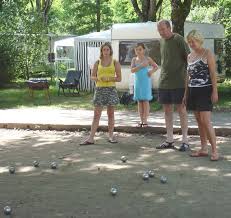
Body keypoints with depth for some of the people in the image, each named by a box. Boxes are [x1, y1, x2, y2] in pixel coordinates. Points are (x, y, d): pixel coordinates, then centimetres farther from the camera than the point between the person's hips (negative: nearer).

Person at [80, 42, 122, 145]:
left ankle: (111, 136, 14)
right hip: (99, 89, 0)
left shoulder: (115, 63, 4)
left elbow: (119, 78, 2)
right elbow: (92, 76, 8)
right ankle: (91, 138, -3)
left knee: (110, 113, 5)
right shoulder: (97, 63, 7)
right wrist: (98, 79, -14)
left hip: (111, 89, 0)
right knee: (96, 114, -2)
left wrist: (109, 78, -14)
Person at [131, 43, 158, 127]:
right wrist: (141, 66, -16)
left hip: (146, 82, -3)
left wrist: (151, 71, -9)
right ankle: (141, 120, 10)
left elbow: (156, 66, 10)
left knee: (145, 101, -4)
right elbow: (132, 70, -6)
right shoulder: (134, 59, 6)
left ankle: (145, 120, -2)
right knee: (139, 101, 5)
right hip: (137, 82, 3)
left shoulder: (147, 59, 0)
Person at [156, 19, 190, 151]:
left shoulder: (178, 39, -8)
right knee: (167, 110, 9)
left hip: (178, 82, -7)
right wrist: (163, 76, 16)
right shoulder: (162, 41, 13)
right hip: (164, 82, 7)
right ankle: (170, 141, 17)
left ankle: (185, 141, 5)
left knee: (181, 109, -1)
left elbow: (189, 58, -8)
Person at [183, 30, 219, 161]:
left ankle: (215, 151, -9)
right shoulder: (190, 56, 15)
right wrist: (186, 93, 15)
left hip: (205, 91, -7)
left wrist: (215, 91, -13)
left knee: (206, 121, -13)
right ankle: (204, 149, 13)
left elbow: (213, 73, -7)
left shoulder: (208, 54, -3)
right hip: (193, 91, 7)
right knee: (199, 121, 8)